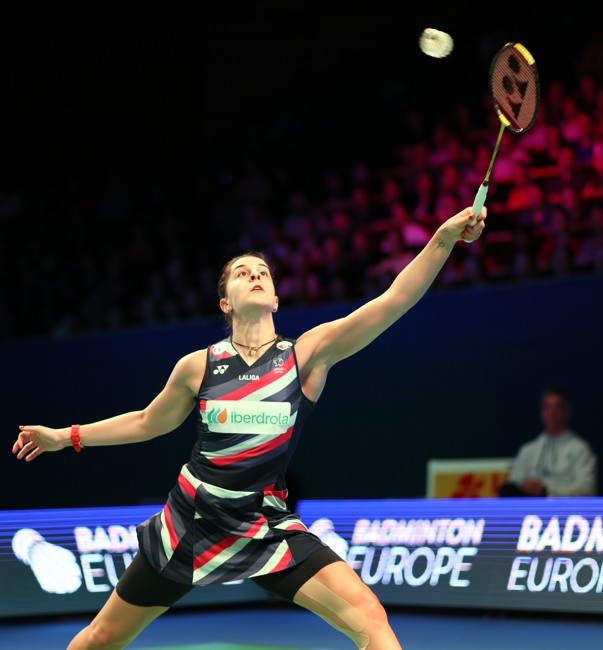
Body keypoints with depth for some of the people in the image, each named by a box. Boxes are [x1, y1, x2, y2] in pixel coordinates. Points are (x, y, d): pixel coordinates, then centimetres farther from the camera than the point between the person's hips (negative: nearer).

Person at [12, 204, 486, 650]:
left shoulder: (308, 354, -8)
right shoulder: (198, 366, -4)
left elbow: (394, 300, -21)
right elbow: (149, 423, 15)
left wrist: (444, 238, -33)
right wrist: (65, 437, 18)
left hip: (266, 526, -1)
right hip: (189, 523, 2)